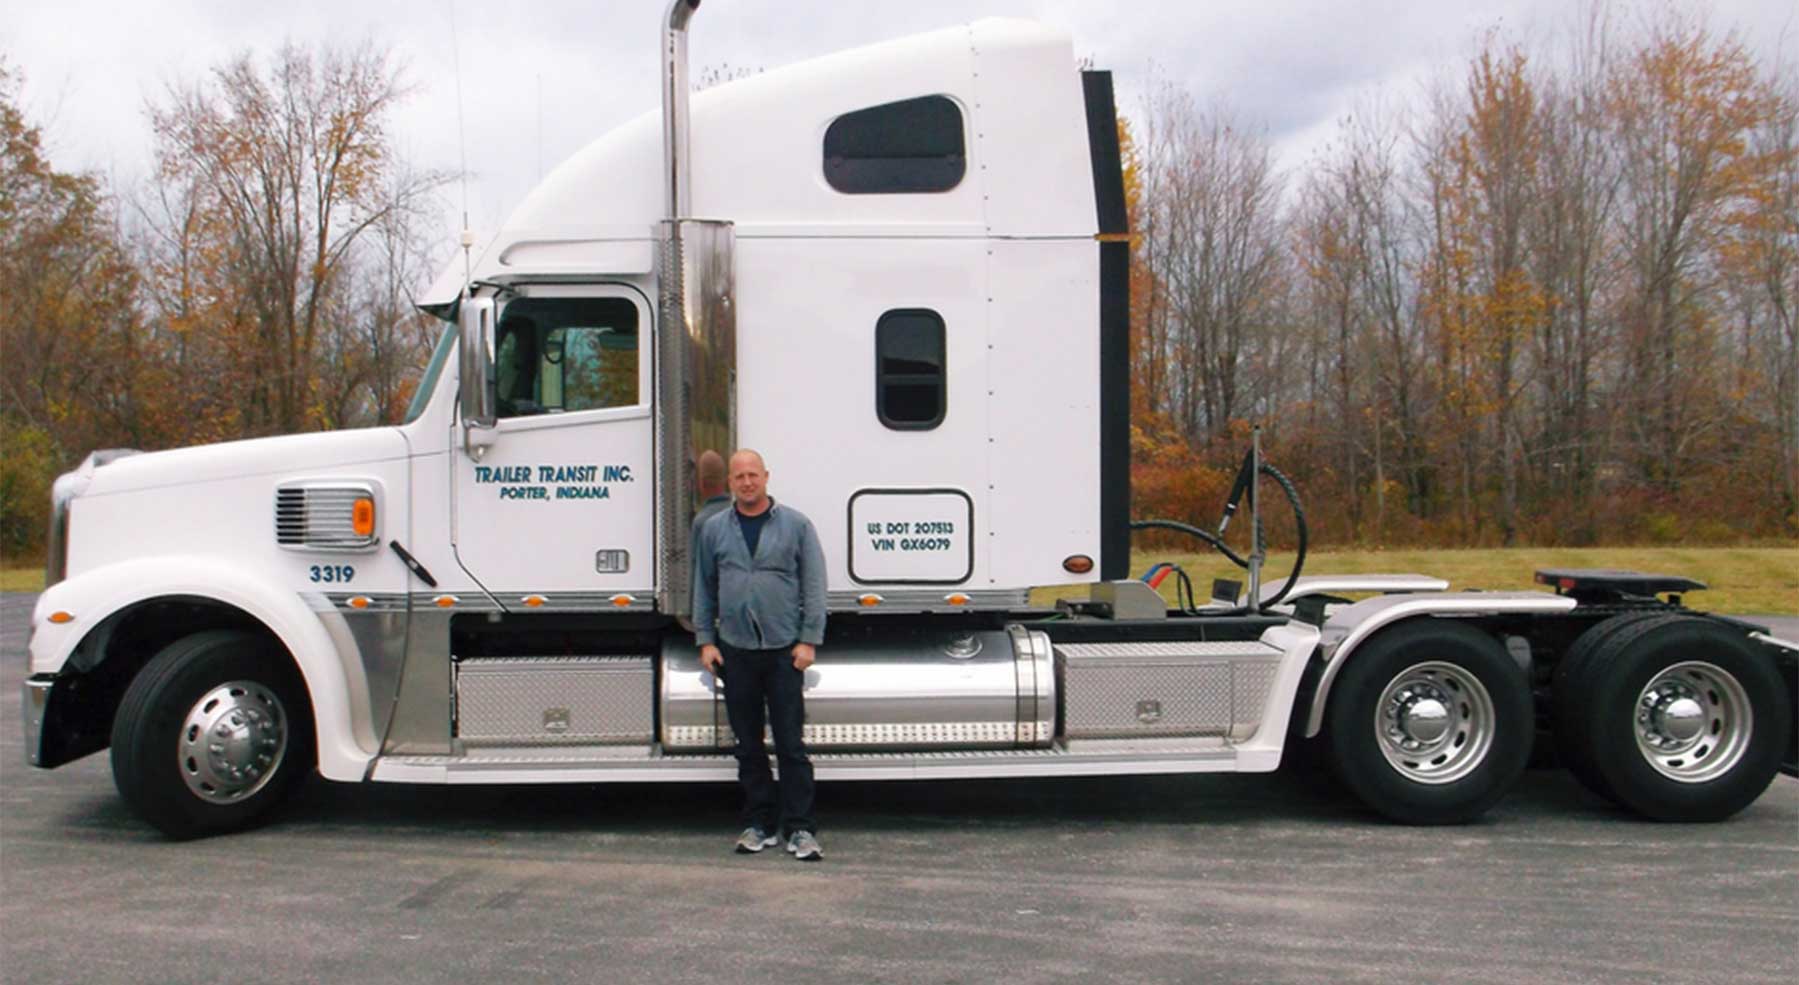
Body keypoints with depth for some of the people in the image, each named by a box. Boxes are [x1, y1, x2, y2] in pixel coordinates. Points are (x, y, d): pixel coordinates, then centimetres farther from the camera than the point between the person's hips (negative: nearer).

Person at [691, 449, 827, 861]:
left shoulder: (796, 525, 2)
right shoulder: (713, 529, 9)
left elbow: (813, 585, 0)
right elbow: (703, 588, 12)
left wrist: (808, 640, -6)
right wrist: (705, 640, 5)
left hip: (784, 650, -2)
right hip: (735, 650, 3)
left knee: (791, 743, -2)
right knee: (748, 745, 9)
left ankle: (800, 828, 3)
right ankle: (758, 824, 19)